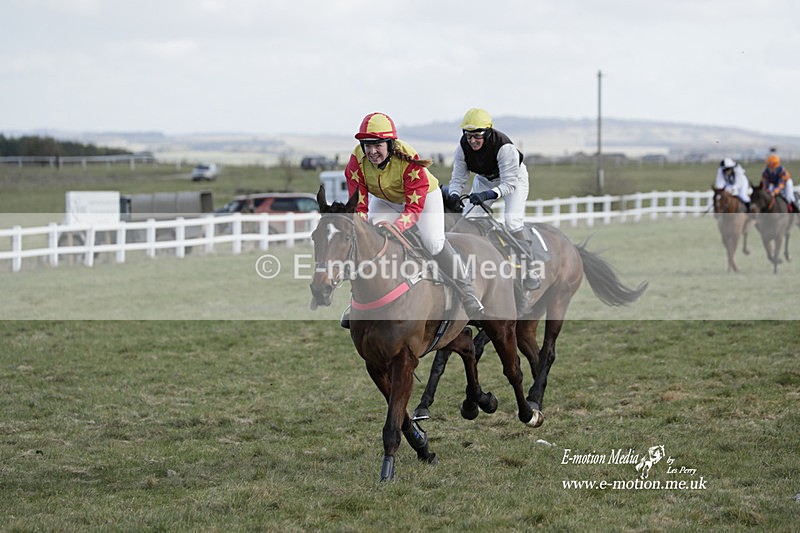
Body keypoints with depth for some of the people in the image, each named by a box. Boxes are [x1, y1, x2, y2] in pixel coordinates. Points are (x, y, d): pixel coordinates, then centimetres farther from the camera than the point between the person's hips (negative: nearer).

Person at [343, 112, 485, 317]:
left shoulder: (407, 159, -39)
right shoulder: (357, 160, -29)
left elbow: (415, 207, -39)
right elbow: (359, 204, -25)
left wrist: (395, 227, -56)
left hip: (423, 196, -4)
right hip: (385, 200, 4)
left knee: (433, 243, -20)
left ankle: (469, 297, -7)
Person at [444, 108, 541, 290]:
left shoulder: (504, 147, -38)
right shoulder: (463, 147, -24)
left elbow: (509, 184, -39)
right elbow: (458, 178, -19)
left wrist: (487, 194, -55)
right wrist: (454, 195, -42)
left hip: (513, 178, -5)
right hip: (485, 180, 5)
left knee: (513, 221, -23)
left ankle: (530, 271, -12)